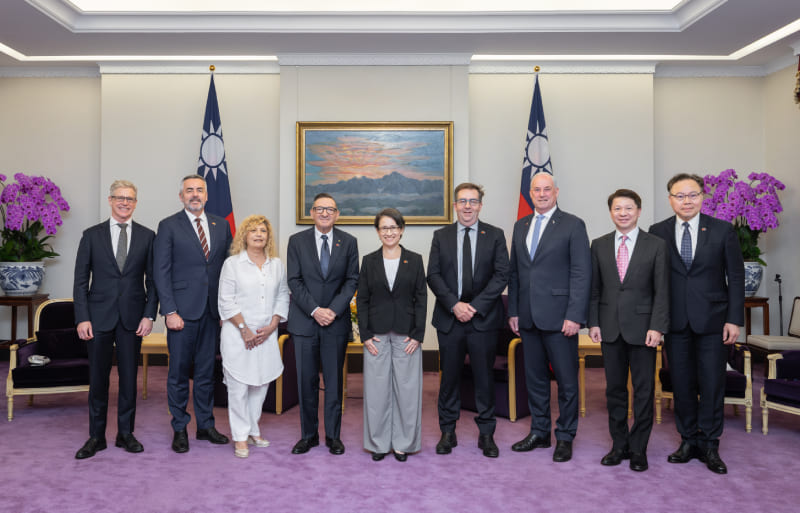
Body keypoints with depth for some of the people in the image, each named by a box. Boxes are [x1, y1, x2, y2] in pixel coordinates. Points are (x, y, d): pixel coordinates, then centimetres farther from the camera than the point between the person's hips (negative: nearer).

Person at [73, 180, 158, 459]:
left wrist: (149, 315, -4)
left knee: (129, 377, 7)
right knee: (98, 378, 6)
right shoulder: (92, 235, 4)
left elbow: (152, 280, 5)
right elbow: (80, 281, 2)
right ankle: (96, 436, 20)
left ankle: (125, 433, 21)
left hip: (132, 318, 0)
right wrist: (82, 318, -6)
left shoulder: (147, 236, 5)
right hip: (99, 317, 0)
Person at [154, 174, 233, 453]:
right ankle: (180, 429, 18)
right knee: (179, 372, 4)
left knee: (206, 371, 12)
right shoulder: (169, 226, -1)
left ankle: (206, 425, 24)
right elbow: (161, 272, -5)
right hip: (183, 310, -3)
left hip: (212, 311, 4)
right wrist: (170, 311, -12)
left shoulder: (221, 225, 10)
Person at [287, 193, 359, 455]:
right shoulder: (297, 241, 3)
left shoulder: (348, 242, 5)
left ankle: (333, 435, 19)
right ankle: (308, 434, 20)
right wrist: (314, 310, -12)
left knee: (334, 380, 7)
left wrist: (333, 310, -11)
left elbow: (352, 280, 1)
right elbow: (294, 281, -2)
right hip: (304, 321, 0)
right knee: (306, 380, 6)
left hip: (336, 322, 0)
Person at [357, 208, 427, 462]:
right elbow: (362, 300, 4)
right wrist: (365, 335, -4)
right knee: (377, 389, 5)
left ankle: (403, 443, 18)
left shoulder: (415, 260, 3)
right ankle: (379, 443, 19)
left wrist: (417, 335, -6)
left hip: (406, 335, 0)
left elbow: (421, 299, 1)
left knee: (407, 388, 3)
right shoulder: (369, 261, 5)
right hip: (377, 336, 1)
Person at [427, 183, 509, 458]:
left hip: (483, 318, -1)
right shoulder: (441, 236, 8)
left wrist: (475, 306, -12)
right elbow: (433, 275, 1)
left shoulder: (495, 235, 4)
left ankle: (486, 433, 18)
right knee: (449, 376, 8)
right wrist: (454, 305, -11)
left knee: (484, 376, 5)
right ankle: (447, 432, 21)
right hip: (449, 318, 1)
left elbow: (501, 275, -3)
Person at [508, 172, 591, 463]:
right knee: (534, 378, 14)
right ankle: (539, 432, 28)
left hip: (559, 317, -5)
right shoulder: (520, 226, 13)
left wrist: (574, 316, -15)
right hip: (528, 317, 5)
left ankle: (564, 437, 19)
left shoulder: (573, 225, -3)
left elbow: (581, 273, -9)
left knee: (567, 379, 4)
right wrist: (513, 311, 9)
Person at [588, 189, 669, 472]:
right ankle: (619, 445, 22)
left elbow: (661, 291, -4)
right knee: (614, 389, 10)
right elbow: (594, 288, 8)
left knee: (643, 391, 4)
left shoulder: (656, 245, 0)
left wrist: (656, 327, -11)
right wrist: (593, 322, 1)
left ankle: (638, 449, 16)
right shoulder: (599, 245, 7)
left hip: (641, 327, -2)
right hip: (610, 328, 3)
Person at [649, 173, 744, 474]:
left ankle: (709, 445, 17)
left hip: (712, 321, -1)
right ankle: (689, 441, 23)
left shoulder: (722, 230, 1)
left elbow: (735, 277, 1)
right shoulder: (658, 232, 3)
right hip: (675, 322, 1)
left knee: (712, 384, 3)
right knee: (682, 384, 9)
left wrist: (734, 319, -5)